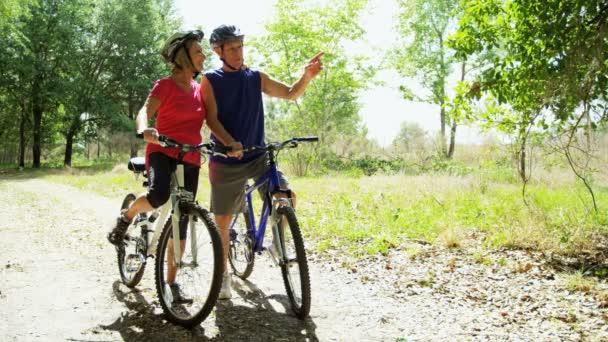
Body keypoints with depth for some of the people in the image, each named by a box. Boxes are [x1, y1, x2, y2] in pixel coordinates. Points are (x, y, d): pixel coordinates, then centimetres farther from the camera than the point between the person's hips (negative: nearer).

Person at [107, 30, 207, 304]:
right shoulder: (165, 85, -4)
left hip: (190, 160, 5)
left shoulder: (200, 90, 14)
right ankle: (126, 217, -3)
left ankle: (171, 281, 14)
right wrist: (144, 131, -41)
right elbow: (144, 112, -19)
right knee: (159, 194, -36)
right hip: (162, 152, -5)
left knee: (181, 221, 4)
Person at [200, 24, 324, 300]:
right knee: (222, 222, 5)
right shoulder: (210, 80, -3)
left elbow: (291, 94, 5)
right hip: (225, 161, -2)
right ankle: (223, 275, 24)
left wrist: (307, 76, -15)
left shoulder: (256, 78, 6)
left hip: (257, 157, 2)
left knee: (288, 196, -17)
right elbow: (212, 119, -12)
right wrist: (230, 143, -30)